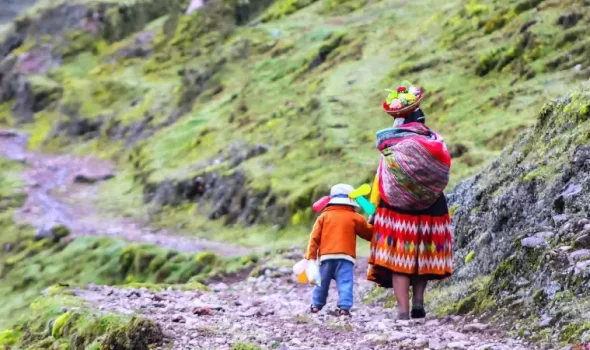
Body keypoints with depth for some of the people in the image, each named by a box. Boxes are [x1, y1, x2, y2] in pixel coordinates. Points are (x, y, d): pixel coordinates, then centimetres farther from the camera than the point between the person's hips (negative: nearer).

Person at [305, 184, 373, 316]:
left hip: (326, 255, 3)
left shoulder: (324, 216, 12)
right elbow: (369, 233, 16)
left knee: (322, 282, 16)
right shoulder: (355, 218, 6)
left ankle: (316, 305, 24)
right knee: (345, 283, -8)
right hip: (345, 256, -3)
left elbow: (314, 237, 6)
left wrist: (311, 256, 6)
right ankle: (344, 306, -20)